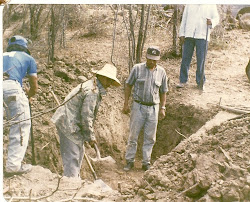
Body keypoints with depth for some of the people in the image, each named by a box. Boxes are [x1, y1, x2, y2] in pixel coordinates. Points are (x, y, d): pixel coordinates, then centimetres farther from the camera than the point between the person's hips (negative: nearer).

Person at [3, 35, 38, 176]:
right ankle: (13, 165, -3)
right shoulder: (29, 58, 25)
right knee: (22, 124, 4)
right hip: (11, 86, -4)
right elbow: (34, 87, 27)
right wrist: (29, 96, 48)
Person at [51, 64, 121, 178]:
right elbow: (86, 116, -22)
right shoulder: (93, 92, -20)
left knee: (79, 152, 21)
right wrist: (90, 137, -11)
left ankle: (75, 180, 33)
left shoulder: (90, 85, 13)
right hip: (68, 124, -11)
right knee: (72, 157, -8)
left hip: (68, 122, 11)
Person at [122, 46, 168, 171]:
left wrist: (162, 108, 6)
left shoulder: (161, 72, 4)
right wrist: (126, 104, -1)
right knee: (133, 135, 2)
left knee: (150, 137, 7)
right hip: (138, 106, -2)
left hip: (153, 108, 2)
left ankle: (146, 162, 18)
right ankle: (130, 161, 14)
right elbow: (128, 85, 3)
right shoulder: (137, 68, -3)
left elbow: (163, 92, 11)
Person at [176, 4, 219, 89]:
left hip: (202, 36, -2)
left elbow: (216, 18, 10)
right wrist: (182, 34, 8)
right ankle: (183, 81, 14)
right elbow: (184, 19, 14)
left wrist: (211, 22, -14)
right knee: (185, 58, 3)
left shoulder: (211, 5, 8)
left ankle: (200, 82, 12)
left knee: (201, 60, -1)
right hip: (189, 35, 2)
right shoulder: (189, 5, 13)